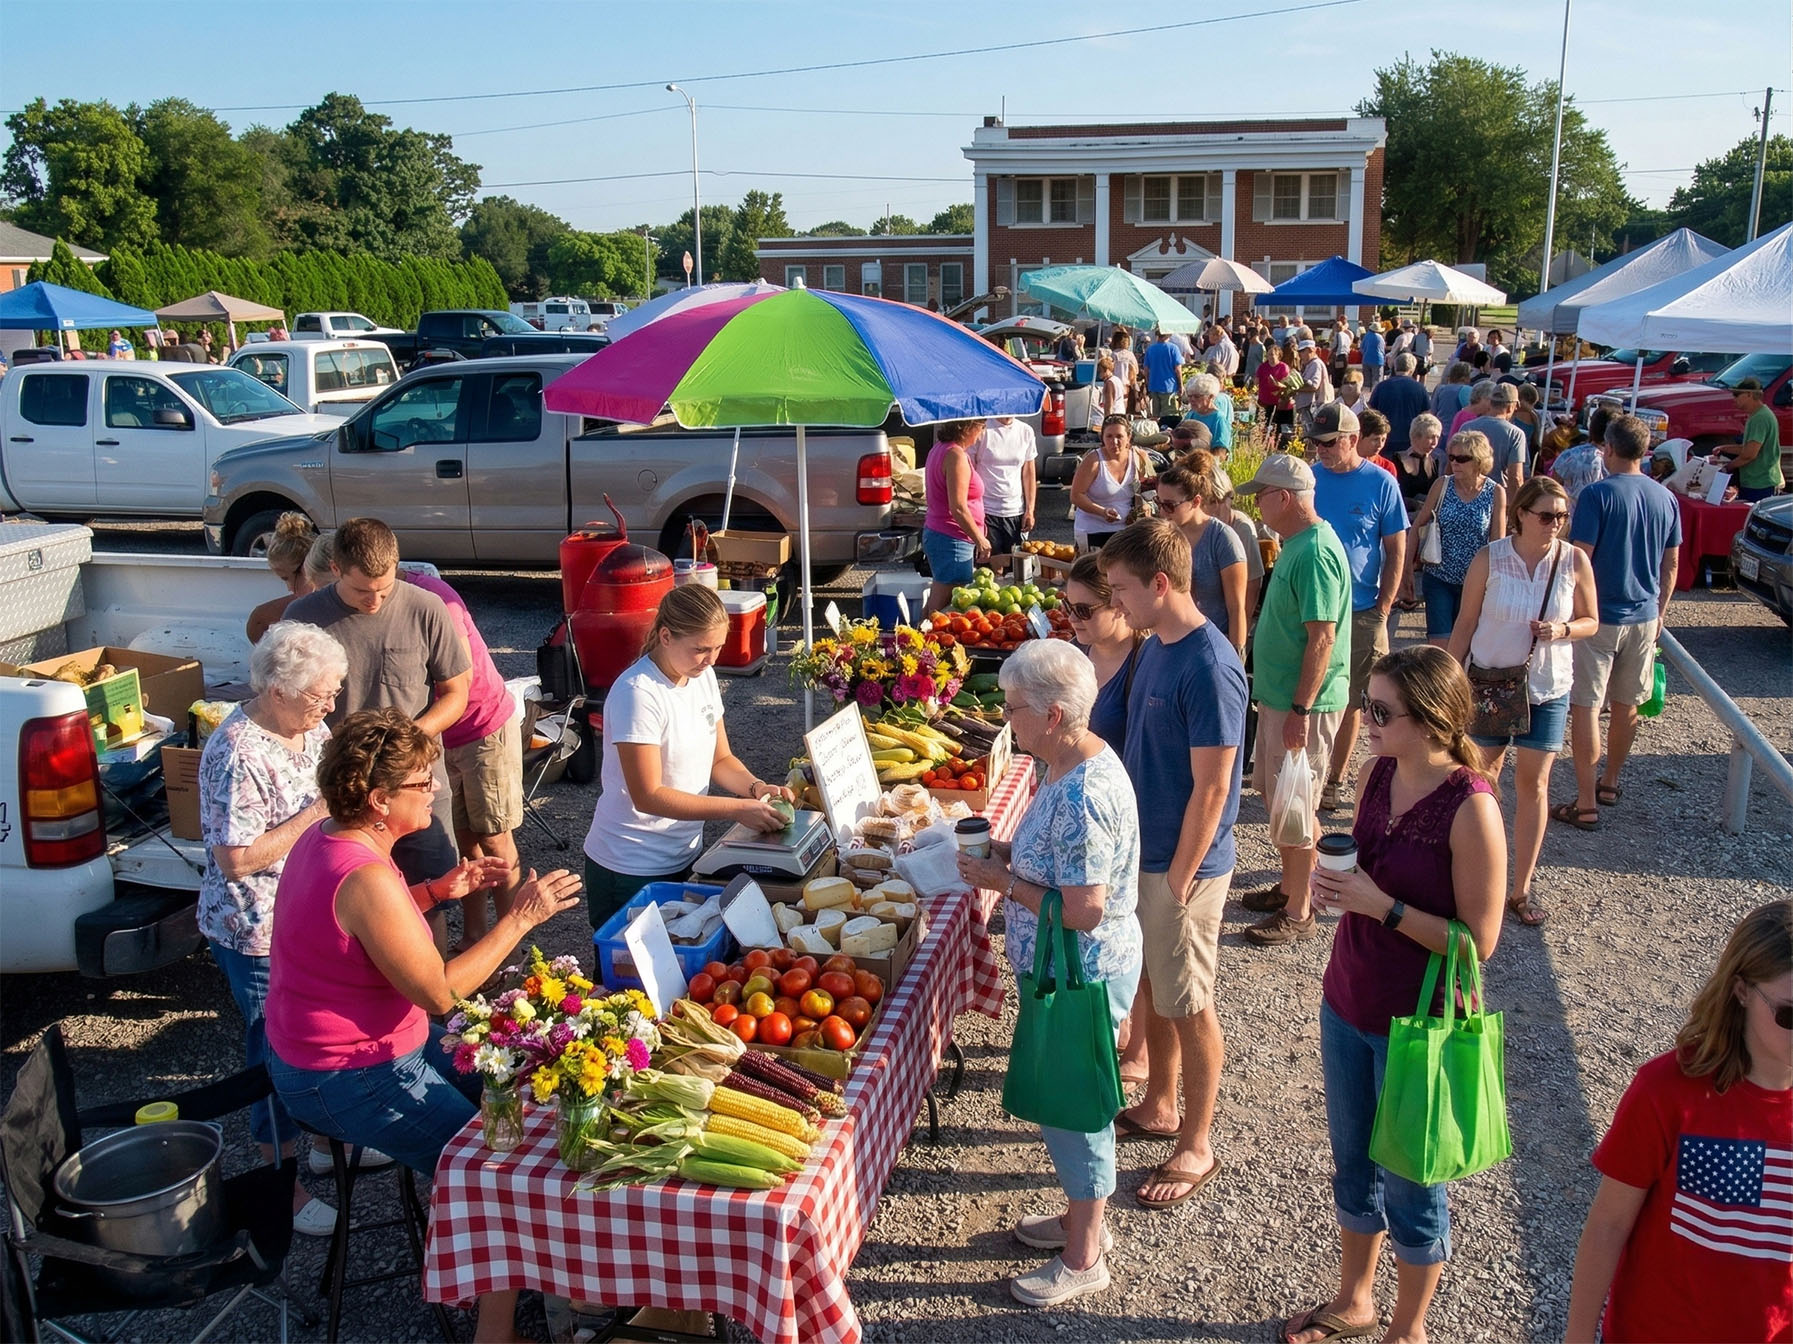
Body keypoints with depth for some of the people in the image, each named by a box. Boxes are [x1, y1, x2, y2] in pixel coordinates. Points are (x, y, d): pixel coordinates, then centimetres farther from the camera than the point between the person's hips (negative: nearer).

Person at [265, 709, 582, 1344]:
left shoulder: (325, 838, 0)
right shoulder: (365, 876, -31)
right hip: (349, 1081, -10)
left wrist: (436, 891, 3)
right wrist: (521, 917, -23)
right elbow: (439, 992, -27)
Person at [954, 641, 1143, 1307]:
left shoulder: (1083, 796, -30)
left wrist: (1003, 881, -21)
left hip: (1082, 978, -10)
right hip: (1067, 970, 10)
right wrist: (1012, 852, 2)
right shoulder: (1077, 764, 2)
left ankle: (1082, 1258, 26)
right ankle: (1084, 1217, 43)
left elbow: (1084, 908, -31)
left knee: (1073, 1108, 7)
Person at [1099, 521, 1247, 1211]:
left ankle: (1196, 1147, 24)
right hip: (1142, 851, 8)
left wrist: (1178, 881, -18)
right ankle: (1159, 1108, 41)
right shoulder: (1157, 645, 4)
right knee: (1150, 987, 22)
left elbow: (1210, 790, -22)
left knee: (1189, 1007, 7)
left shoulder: (1209, 668, -24)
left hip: (1183, 865, -8)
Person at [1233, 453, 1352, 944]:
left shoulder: (1315, 553, -22)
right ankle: (1289, 886, 35)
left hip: (1303, 702, -10)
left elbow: (1322, 637, -25)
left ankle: (1299, 913, 11)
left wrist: (1301, 710, -24)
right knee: (1277, 796, 20)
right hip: (1280, 695, 10)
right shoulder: (1296, 543, 10)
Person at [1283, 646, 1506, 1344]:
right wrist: (1336, 885, -2)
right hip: (1348, 1003, 7)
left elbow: (1478, 940, -20)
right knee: (1353, 1164, 24)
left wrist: (1381, 905, -25)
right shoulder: (1383, 772, -2)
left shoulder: (1471, 807, -24)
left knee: (1410, 1187, 14)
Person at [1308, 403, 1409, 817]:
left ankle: (1335, 781, 20)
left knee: (1348, 702, 8)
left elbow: (1396, 553, -1)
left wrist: (1381, 611, -6)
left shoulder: (1381, 484, -4)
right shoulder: (1307, 477, 2)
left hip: (1360, 612, -2)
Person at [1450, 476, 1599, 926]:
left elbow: (1591, 621, 4)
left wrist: (1562, 629, -18)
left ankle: (1522, 888, 15)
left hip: (1547, 687, 1)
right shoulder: (1490, 557, -10)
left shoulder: (1575, 561, -6)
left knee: (1534, 783, 4)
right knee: (1484, 775, 11)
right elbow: (1465, 624, -3)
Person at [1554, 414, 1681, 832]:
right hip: (1644, 617, 6)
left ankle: (1586, 805, -2)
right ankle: (1609, 782, 35)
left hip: (1598, 616, -6)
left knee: (1586, 707, -2)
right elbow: (1671, 565, 11)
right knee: (1627, 706, 18)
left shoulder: (1598, 495, -14)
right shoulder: (1666, 499, 4)